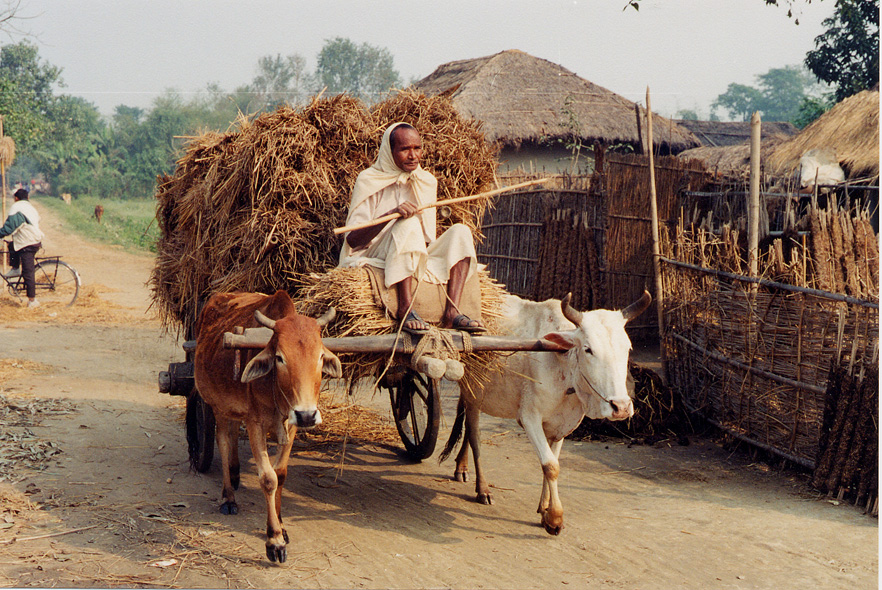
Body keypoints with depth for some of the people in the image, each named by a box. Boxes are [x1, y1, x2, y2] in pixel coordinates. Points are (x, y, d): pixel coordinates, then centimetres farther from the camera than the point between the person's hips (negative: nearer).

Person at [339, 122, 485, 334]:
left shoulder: (428, 181, 12)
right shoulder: (369, 181, -5)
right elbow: (352, 240, -14)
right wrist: (391, 215, -27)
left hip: (418, 261, 6)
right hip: (376, 260, -5)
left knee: (460, 231, -15)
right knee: (408, 224, -31)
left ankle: (451, 312, -30)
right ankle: (405, 309, -37)